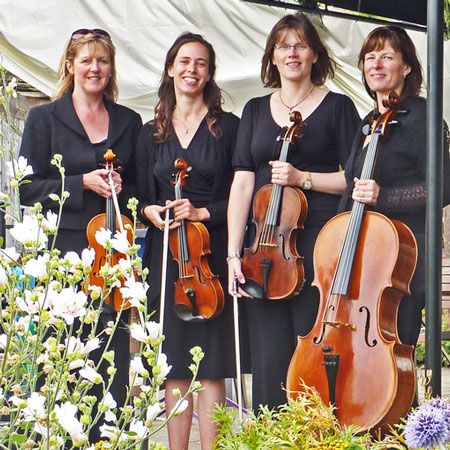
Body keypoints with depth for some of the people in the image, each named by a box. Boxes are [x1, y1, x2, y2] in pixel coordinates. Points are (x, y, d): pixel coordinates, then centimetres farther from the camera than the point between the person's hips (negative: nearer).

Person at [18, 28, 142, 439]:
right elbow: (28, 189, 0)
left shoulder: (129, 122, 14)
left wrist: (120, 189, -5)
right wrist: (83, 183, -12)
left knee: (113, 356, 1)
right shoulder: (44, 118, 6)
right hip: (62, 254, -2)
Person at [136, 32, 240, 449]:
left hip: (211, 254, -3)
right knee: (174, 365, 4)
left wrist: (203, 213, -14)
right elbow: (142, 195, 15)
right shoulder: (152, 133, 13)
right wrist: (150, 210, -7)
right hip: (165, 255, 3)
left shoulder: (228, 127, 3)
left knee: (210, 366, -5)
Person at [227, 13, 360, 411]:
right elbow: (243, 183, 7)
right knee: (270, 358, 2)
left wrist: (303, 178, -13)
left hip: (319, 244, -3)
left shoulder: (337, 107, 5)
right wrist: (234, 252, -1)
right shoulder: (256, 111, 15)